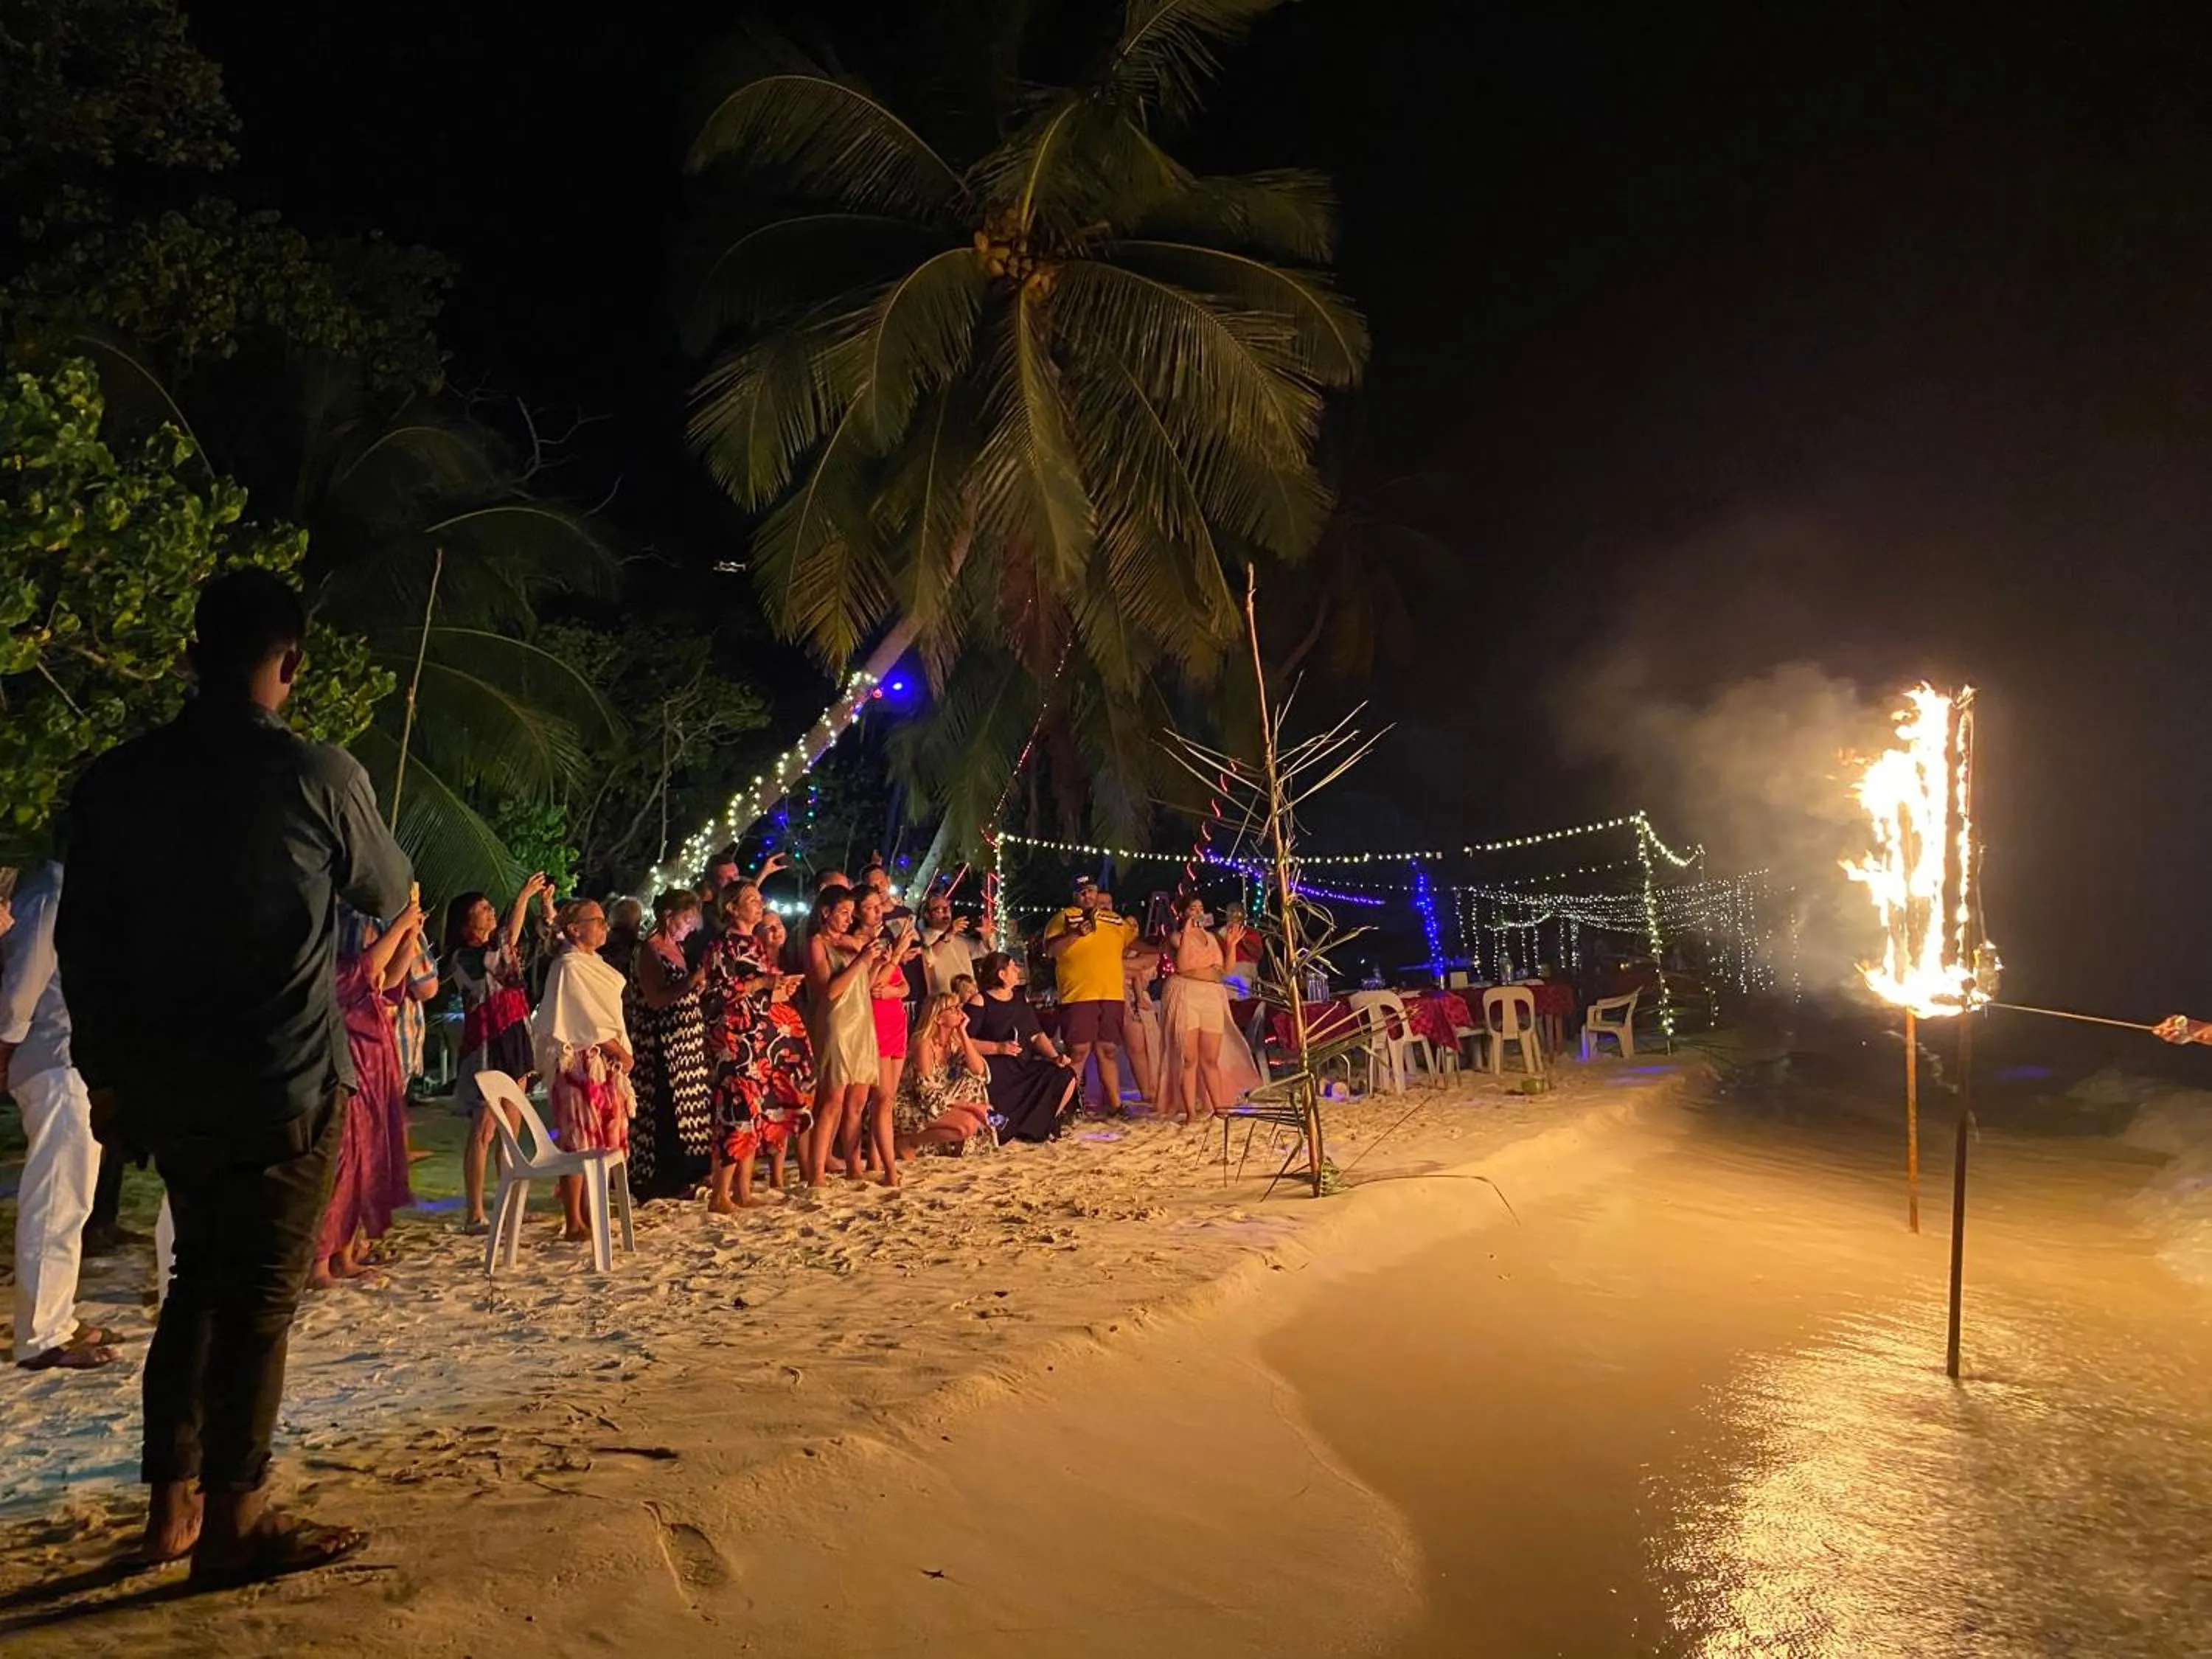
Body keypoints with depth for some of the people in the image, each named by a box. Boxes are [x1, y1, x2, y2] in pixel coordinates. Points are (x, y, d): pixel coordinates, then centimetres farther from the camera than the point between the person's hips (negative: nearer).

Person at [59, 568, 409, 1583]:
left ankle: (173, 1502, 24)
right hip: (286, 1083, -5)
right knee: (261, 1294, 3)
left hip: (164, 1083, 5)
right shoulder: (318, 775, -12)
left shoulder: (114, 779, 1)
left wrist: (103, 1062, 18)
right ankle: (232, 1524, 10)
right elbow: (387, 899, 5)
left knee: (201, 1278, 19)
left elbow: (80, 937, 7)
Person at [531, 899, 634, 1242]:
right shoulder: (569, 966, -12)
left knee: (601, 1141, 10)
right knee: (579, 1142, -6)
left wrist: (619, 1054, 2)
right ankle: (574, 1224, -2)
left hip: (605, 1063, 9)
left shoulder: (593, 963, 15)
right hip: (581, 1063, -9)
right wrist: (622, 1053, -8)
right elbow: (590, 1022, -15)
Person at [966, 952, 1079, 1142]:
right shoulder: (981, 1002, -5)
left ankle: (1038, 1126, 3)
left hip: (1024, 1069, 7)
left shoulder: (1022, 1001, 17)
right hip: (995, 1074, -7)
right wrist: (998, 1048, -20)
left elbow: (1037, 1035, 13)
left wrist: (1055, 1057, -4)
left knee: (1066, 1076, -14)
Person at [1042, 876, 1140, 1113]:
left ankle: (1115, 1105, 13)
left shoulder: (1116, 920, 18)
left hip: (1112, 995, 5)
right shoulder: (1064, 917, 4)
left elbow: (1137, 942, 29)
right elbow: (1050, 950, -8)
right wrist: (1076, 934, -18)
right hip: (1079, 995, -4)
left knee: (1109, 1050, 9)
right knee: (1079, 1051, -7)